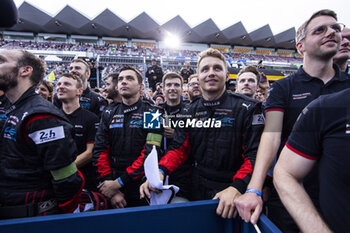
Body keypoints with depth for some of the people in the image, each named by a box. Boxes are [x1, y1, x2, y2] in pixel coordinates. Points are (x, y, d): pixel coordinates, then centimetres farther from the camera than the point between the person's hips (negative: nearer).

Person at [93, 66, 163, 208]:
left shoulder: (152, 114, -7)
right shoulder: (109, 114, 6)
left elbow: (151, 154, -16)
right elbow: (99, 151, -1)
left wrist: (119, 182, -17)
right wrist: (110, 187, -11)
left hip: (141, 189, -3)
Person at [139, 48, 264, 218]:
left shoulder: (246, 108, -9)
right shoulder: (190, 112, 3)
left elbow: (254, 154, -15)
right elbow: (179, 148, 2)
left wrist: (236, 188, -29)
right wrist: (161, 171, -16)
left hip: (230, 194, -3)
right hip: (196, 192, 4)